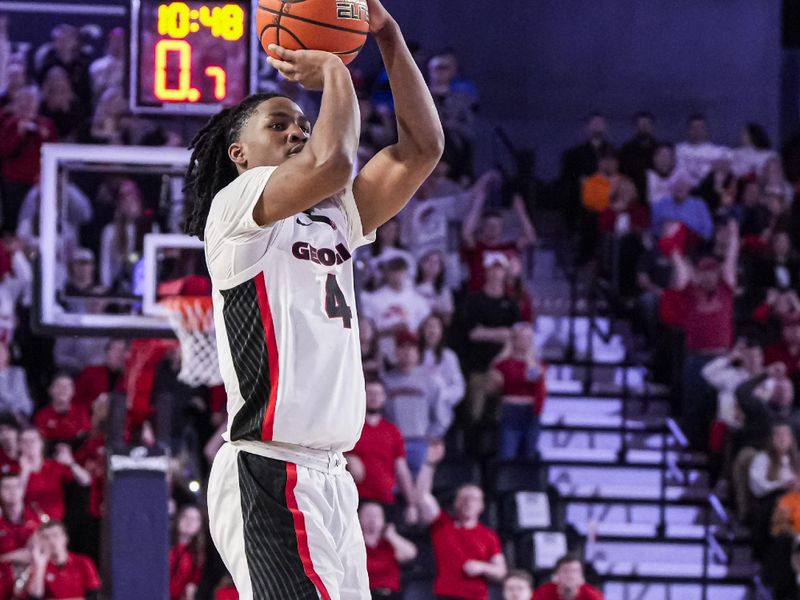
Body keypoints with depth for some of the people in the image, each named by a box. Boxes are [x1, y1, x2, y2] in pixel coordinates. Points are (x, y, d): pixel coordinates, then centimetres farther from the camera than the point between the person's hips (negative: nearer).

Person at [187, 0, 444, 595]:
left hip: (328, 476, 9)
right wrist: (334, 72, -4)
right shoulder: (236, 206, -3)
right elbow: (333, 164, -21)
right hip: (270, 474, -9)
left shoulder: (332, 219, 21)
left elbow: (421, 149, 15)